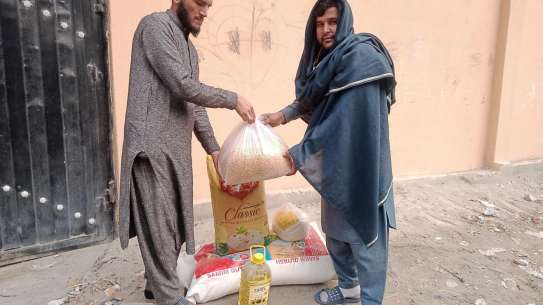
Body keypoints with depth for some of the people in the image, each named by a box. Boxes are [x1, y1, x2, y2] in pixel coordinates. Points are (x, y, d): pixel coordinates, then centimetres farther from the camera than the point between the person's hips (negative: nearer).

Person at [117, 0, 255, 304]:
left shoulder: (190, 48, 21)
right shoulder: (156, 25, -6)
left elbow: (195, 103, 20)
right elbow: (183, 86, -16)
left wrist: (214, 148, 17)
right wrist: (234, 99, -8)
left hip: (177, 148, 9)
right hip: (153, 145, -9)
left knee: (174, 221, 13)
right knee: (160, 224, -1)